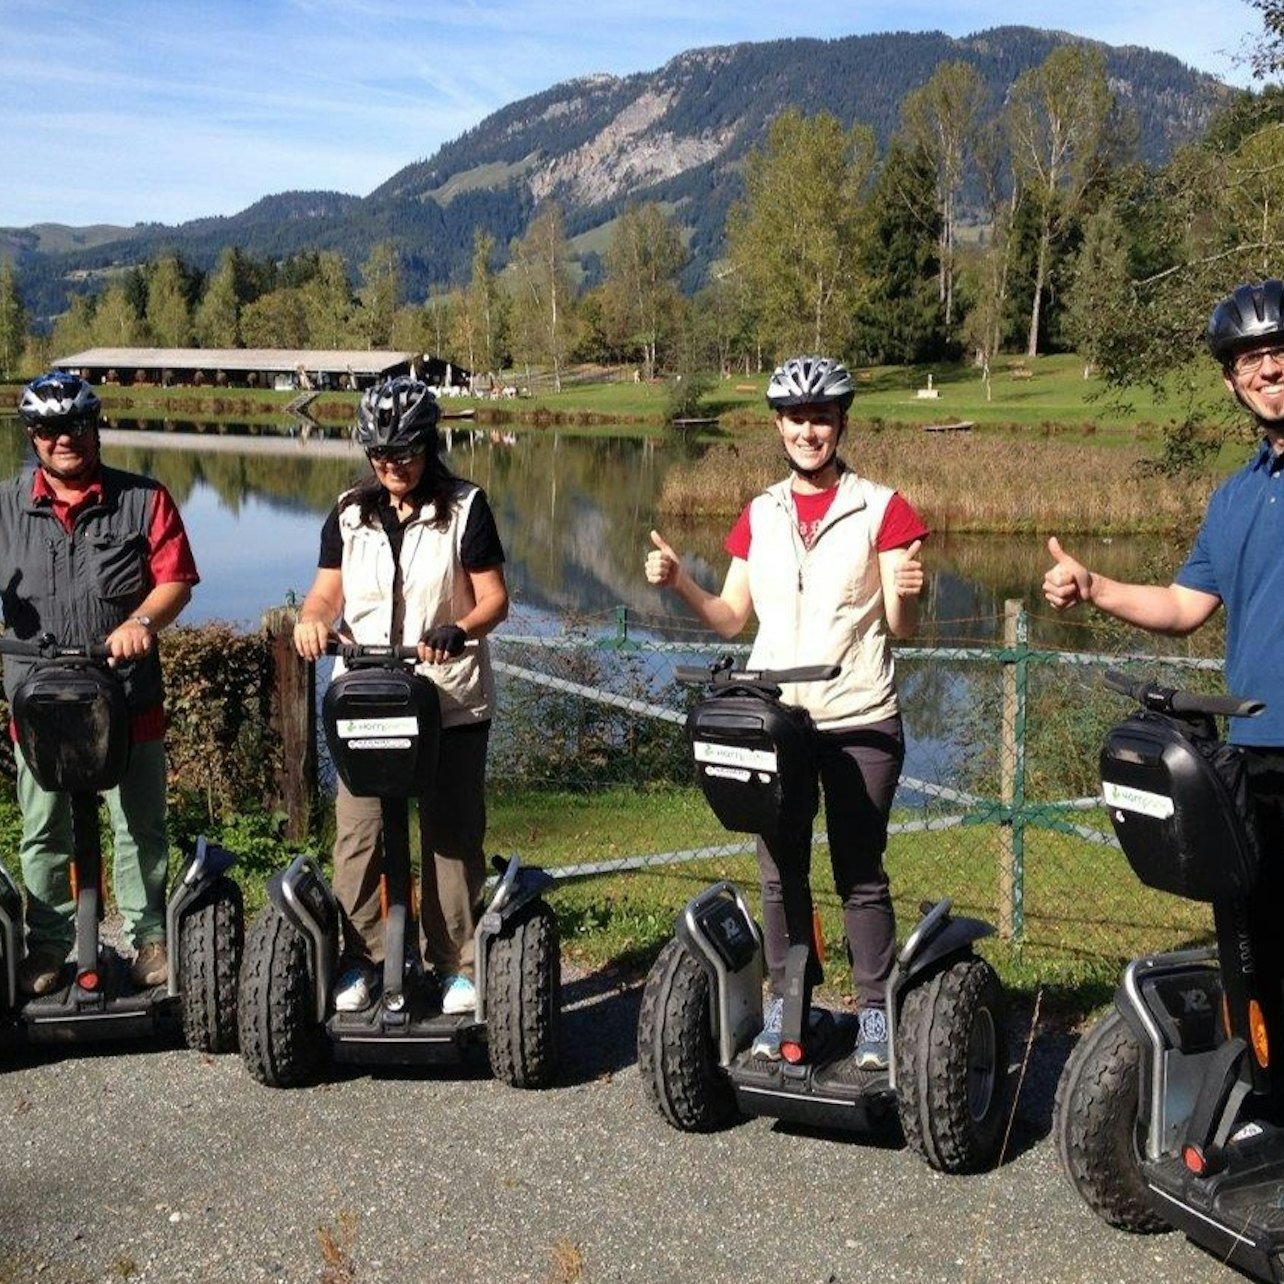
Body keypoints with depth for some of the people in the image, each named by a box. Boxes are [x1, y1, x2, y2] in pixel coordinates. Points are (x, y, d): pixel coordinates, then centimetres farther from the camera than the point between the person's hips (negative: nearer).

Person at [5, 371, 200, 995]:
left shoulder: (144, 500, 0)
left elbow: (176, 579, -5)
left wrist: (141, 622, -23)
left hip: (129, 697, -1)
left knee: (140, 827, 9)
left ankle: (148, 938, 23)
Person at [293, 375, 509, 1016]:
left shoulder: (464, 507, 0)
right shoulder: (350, 513, 9)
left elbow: (494, 598, -3)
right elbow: (327, 591, 10)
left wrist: (459, 630, -23)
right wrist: (312, 618, -13)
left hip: (451, 700, -2)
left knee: (452, 837, 4)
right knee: (357, 835, -1)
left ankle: (455, 965, 16)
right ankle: (361, 960, 13)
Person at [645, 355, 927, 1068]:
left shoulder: (880, 508, -1)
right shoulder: (759, 515, 10)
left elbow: (900, 628, -4)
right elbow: (731, 617, 11)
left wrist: (906, 594, -25)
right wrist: (678, 581, -4)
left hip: (859, 722, -3)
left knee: (860, 875, 3)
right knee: (780, 874, 10)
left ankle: (876, 1013, 15)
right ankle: (782, 1006, 21)